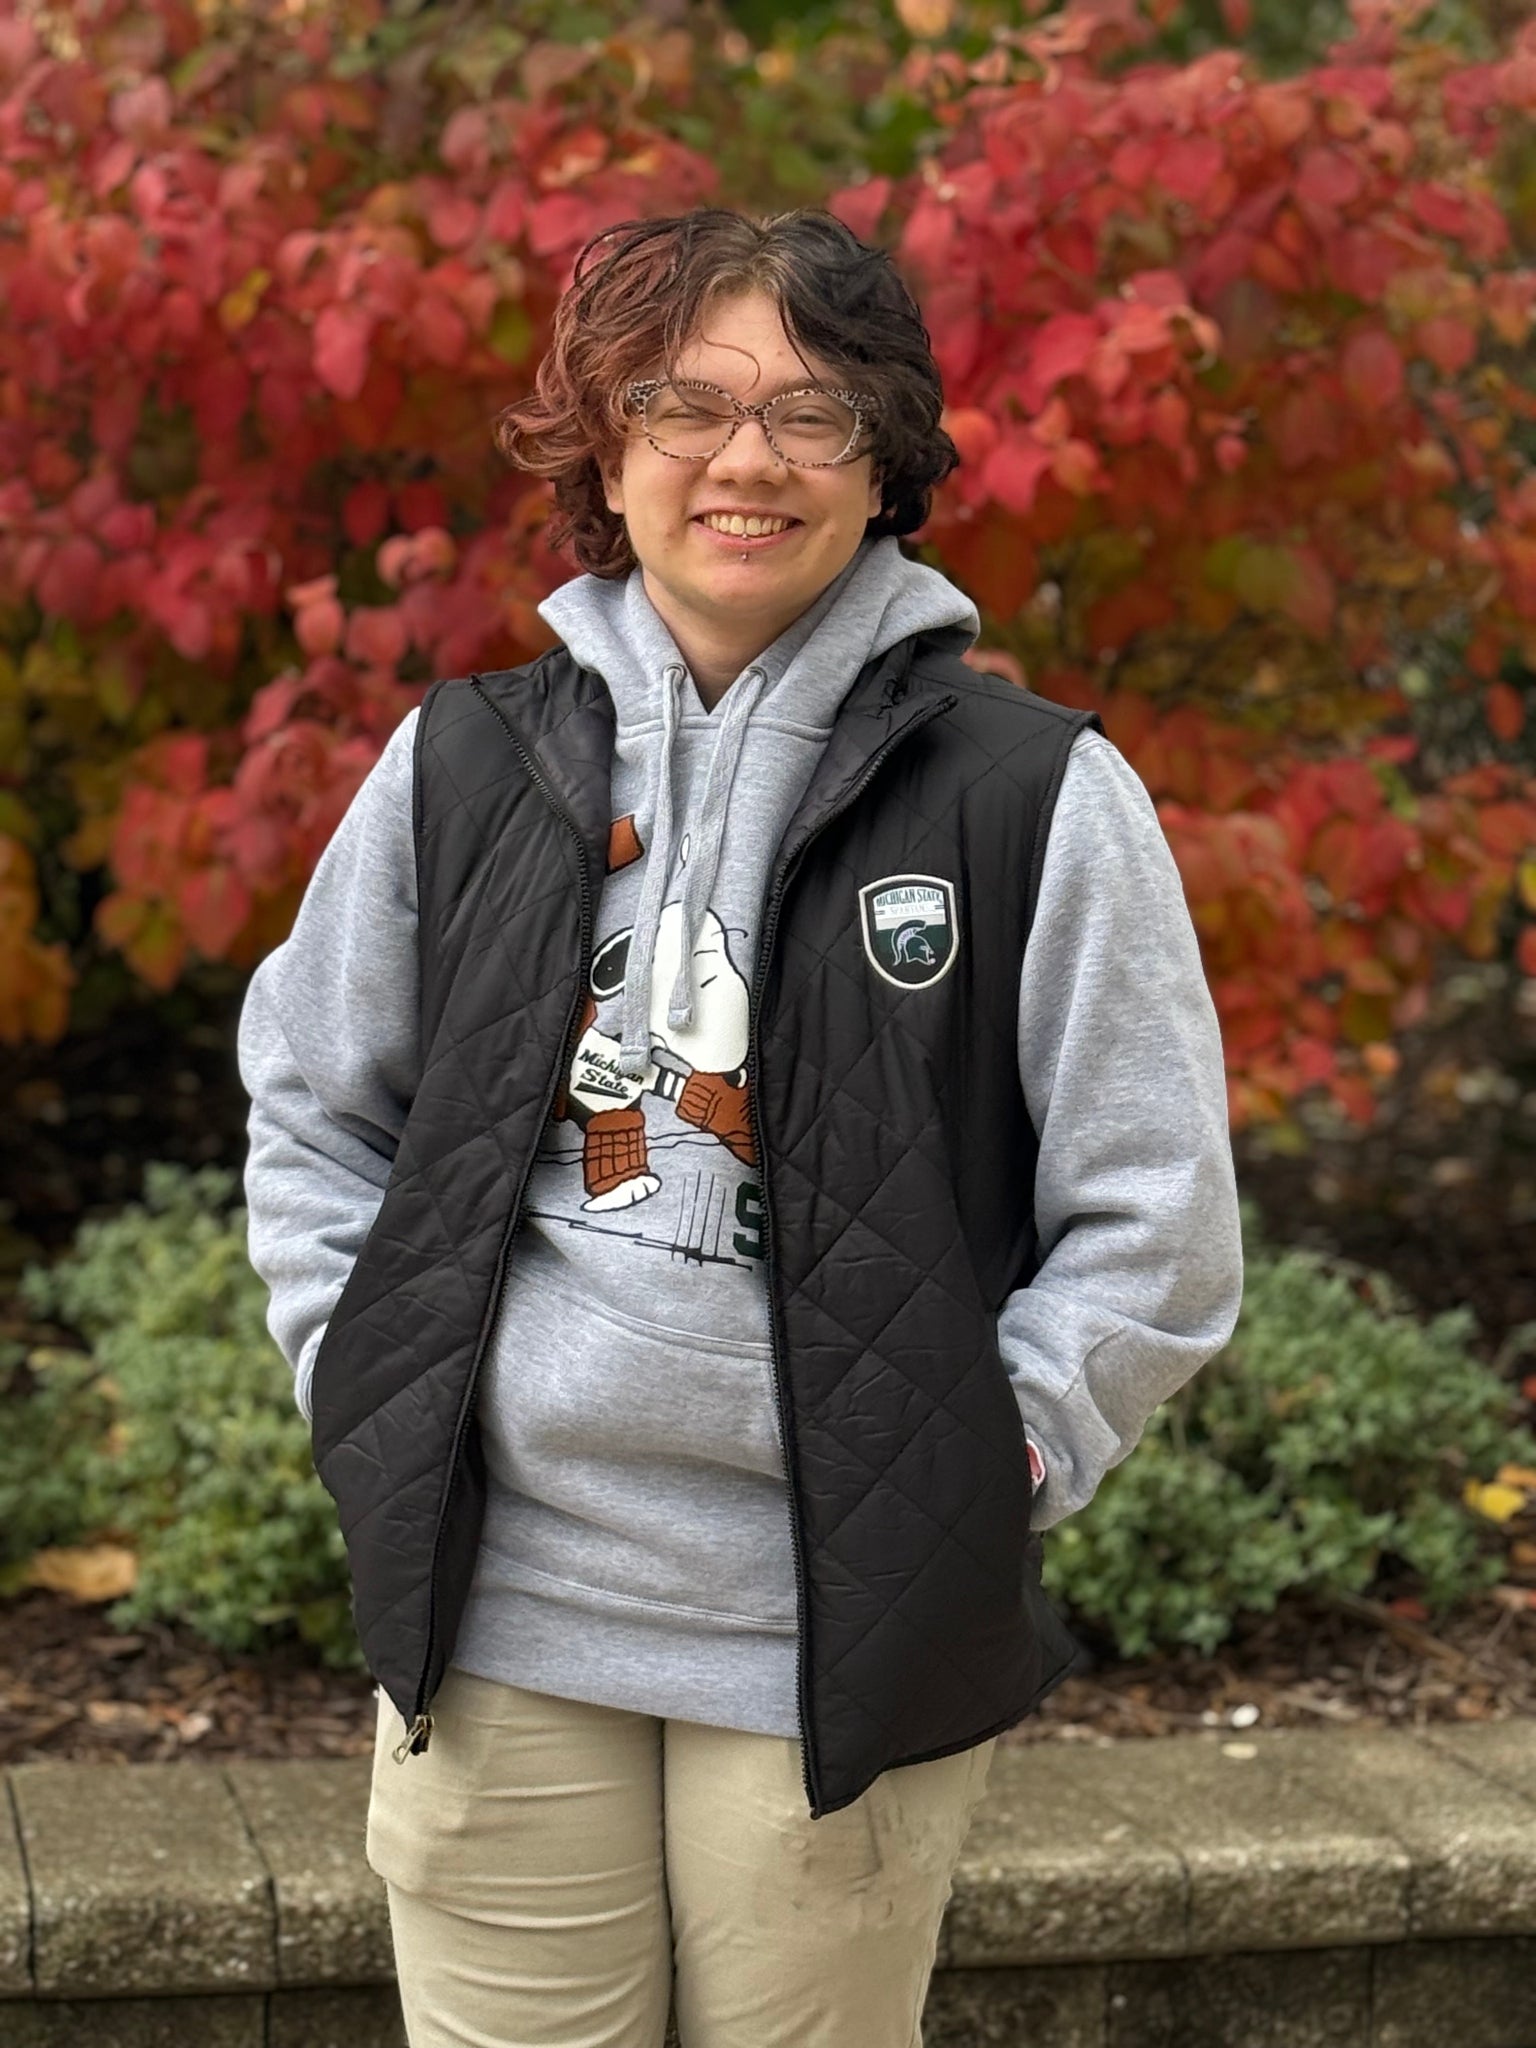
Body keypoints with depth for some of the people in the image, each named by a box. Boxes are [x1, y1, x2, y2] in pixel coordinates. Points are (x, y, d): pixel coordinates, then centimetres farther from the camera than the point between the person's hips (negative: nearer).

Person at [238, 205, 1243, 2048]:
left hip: (845, 1632, -2)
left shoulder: (1041, 797, -4)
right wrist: (367, 1390, 8)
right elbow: (311, 1104, 17)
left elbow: (1153, 1224, -1)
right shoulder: (462, 763, 5)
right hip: (490, 1622, 2)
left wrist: (973, 1473, -5)